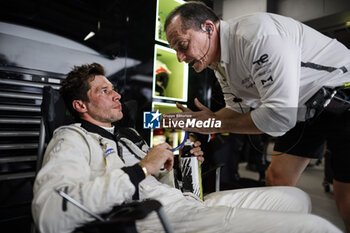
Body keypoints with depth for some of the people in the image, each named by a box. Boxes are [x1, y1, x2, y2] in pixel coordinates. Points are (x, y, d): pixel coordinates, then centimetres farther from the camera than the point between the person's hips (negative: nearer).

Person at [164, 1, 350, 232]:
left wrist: (217, 124, -20)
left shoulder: (258, 34, -31)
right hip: (306, 109, 8)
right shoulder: (219, 60, -2)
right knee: (276, 178, 7)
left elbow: (279, 115, -32)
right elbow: (238, 108, 5)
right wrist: (195, 121, -10)